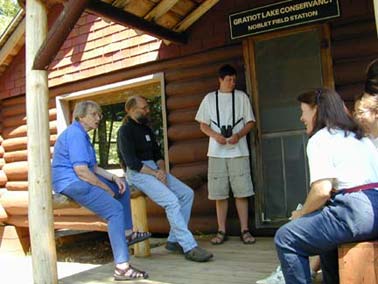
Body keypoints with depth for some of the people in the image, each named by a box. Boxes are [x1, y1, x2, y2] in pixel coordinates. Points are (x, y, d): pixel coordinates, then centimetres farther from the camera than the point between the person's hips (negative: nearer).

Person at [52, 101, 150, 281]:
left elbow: (93, 167, 19)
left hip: (79, 180, 11)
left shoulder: (81, 134, 17)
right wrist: (106, 188, -13)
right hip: (71, 183, -11)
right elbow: (81, 171, -24)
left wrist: (113, 178, 4)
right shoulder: (75, 134, -16)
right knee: (115, 209, -23)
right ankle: (122, 267, -26)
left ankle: (127, 233, 21)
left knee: (122, 188, 18)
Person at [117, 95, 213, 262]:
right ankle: (189, 247, -25)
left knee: (187, 193, -5)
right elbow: (130, 161, -15)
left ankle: (174, 240, -3)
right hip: (137, 173, -8)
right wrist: (154, 173, -17)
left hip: (154, 169, 9)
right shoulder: (125, 131, -6)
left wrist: (161, 170, -5)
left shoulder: (147, 130, 19)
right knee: (171, 200, -26)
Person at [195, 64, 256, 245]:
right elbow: (203, 125, 9)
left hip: (238, 151, -1)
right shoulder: (209, 98, 10)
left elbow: (250, 122, 6)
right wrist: (215, 135, -10)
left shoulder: (241, 97, 8)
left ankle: (245, 230, 5)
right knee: (219, 193, 3)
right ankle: (221, 231, 12)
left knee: (241, 192, -2)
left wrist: (239, 135, -13)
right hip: (216, 152, 1)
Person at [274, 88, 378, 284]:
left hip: (356, 213, -10)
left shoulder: (320, 139, -4)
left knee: (285, 238, -5)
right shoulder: (360, 137, 21)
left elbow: (322, 191, -16)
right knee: (323, 231, 33)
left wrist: (300, 214, 3)